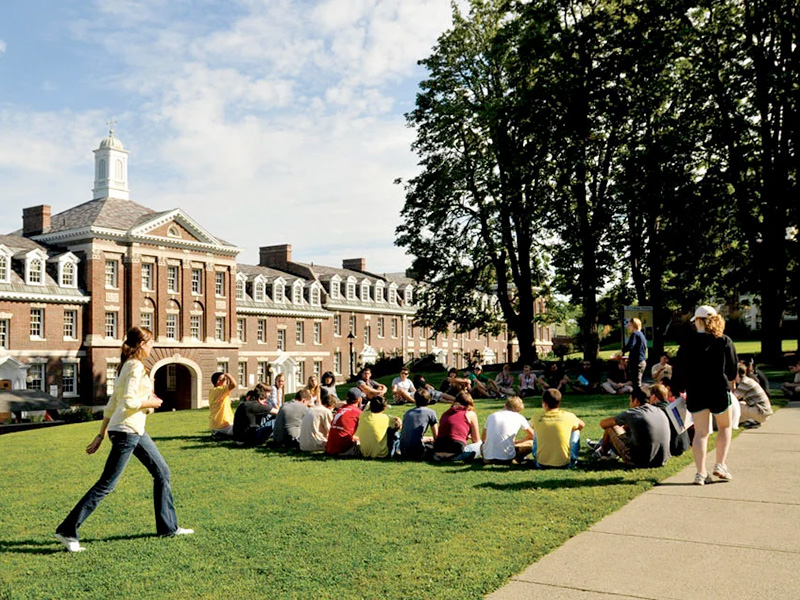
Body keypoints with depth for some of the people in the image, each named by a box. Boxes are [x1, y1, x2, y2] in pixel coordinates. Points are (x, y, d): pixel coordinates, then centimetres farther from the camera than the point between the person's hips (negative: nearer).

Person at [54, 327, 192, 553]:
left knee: (162, 472, 12)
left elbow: (111, 404, 16)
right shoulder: (136, 367, -13)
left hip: (136, 431, 10)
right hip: (126, 431, -10)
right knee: (106, 484, -5)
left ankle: (169, 526, 19)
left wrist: (101, 435, 17)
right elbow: (129, 402, -24)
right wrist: (151, 403, -7)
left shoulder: (127, 366, 15)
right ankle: (67, 530, 4)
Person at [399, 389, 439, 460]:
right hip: (417, 450, -6)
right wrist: (430, 439, 34)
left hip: (403, 451, 6)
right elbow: (436, 437, 9)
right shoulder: (430, 412, 6)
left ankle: (407, 456, 10)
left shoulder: (407, 413, 20)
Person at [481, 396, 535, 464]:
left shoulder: (491, 416, 14)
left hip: (488, 457, 3)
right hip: (506, 457, -3)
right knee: (531, 443, 15)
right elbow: (532, 435, 21)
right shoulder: (519, 417, 6)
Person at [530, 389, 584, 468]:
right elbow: (582, 425, 20)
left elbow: (531, 425, 23)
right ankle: (573, 459, 29)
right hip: (564, 464, -1)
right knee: (576, 430, 20)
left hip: (542, 464, 1)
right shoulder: (568, 416, -3)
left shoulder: (537, 419, -2)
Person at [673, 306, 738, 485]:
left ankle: (701, 473, 1)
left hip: (695, 394, 1)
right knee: (725, 426, 21)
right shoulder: (725, 342, -4)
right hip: (719, 391, -1)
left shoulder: (688, 343, -3)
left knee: (700, 432, 7)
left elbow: (679, 370, -1)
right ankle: (720, 465, 11)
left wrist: (680, 389, 12)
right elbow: (734, 370, 3)